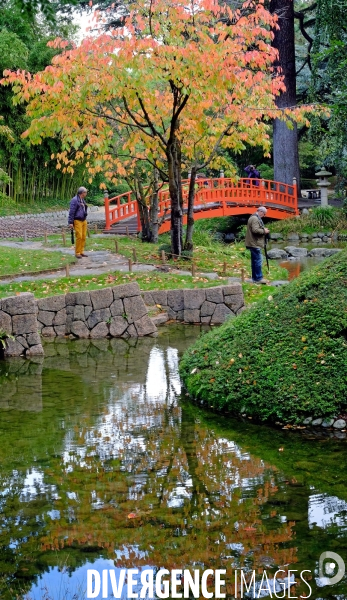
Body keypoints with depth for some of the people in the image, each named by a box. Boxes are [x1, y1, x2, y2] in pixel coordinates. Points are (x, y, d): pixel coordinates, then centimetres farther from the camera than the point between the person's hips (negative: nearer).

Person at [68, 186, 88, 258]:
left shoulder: (82, 200, 14)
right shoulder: (74, 200, -12)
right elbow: (71, 212, -14)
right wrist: (70, 222, -16)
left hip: (84, 220, 8)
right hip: (77, 221, -8)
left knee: (84, 237, 6)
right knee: (79, 237, -11)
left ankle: (81, 251, 12)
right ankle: (77, 253, -4)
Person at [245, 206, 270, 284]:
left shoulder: (255, 218, 19)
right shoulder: (255, 219, -16)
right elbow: (255, 230, -25)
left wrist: (264, 229, 11)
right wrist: (264, 231, -13)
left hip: (254, 243, 11)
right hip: (255, 243, -11)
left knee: (255, 261, 13)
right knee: (258, 260, -9)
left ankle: (255, 278, 17)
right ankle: (258, 278, -7)